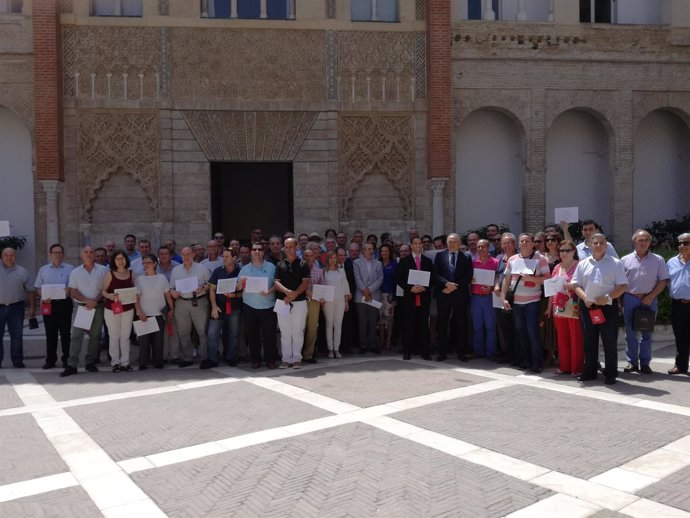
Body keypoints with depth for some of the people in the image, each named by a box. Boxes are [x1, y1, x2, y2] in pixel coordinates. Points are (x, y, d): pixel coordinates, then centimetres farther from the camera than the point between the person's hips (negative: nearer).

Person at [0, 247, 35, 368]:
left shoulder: (22, 272, 8)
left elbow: (30, 291, 8)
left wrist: (32, 307, 2)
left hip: (16, 307, 0)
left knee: (17, 335, 4)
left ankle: (17, 360, 12)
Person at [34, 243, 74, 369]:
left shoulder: (70, 269, 4)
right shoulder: (43, 269, 12)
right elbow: (38, 287, 11)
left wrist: (69, 290, -20)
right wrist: (43, 297, -8)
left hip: (64, 303, -2)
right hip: (48, 304, 2)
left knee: (65, 332, 1)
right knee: (50, 333, 7)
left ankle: (66, 359, 8)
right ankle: (50, 359, 13)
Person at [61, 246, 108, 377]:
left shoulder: (103, 270, 3)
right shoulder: (75, 272, 6)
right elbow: (73, 292, 1)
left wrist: (95, 301, -13)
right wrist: (87, 300, -13)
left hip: (98, 306, 0)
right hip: (81, 306, 0)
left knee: (95, 335, 6)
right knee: (76, 335, -7)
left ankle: (91, 363, 16)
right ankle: (72, 365, -5)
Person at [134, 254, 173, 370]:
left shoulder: (162, 278, 6)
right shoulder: (139, 279, 4)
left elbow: (168, 295, 7)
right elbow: (136, 298, 1)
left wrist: (171, 309, -2)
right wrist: (140, 312, -11)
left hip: (159, 314, 1)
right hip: (144, 315, 0)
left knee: (158, 340, 4)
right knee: (144, 340, -1)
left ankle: (157, 361, 14)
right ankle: (143, 363, 7)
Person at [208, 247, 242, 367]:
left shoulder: (239, 272, 1)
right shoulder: (218, 271, 5)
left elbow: (244, 291, 3)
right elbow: (212, 289, 5)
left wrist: (235, 295, -16)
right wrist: (214, 306, -4)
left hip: (234, 308, -1)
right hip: (219, 307, 1)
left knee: (233, 334, 6)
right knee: (212, 333, -4)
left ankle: (230, 358, 20)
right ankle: (212, 359, 4)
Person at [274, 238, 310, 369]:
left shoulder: (303, 265, 3)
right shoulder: (280, 265, 9)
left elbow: (306, 283, -5)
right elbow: (276, 283, 0)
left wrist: (294, 294, -17)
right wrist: (287, 291, -18)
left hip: (299, 302, -2)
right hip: (282, 302, 2)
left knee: (298, 332, 2)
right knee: (285, 332, 6)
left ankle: (297, 358, 10)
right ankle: (286, 359, 13)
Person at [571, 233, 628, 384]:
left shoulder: (615, 263, 1)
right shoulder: (583, 264, 9)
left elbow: (623, 286, -3)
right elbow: (575, 284, 7)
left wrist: (607, 297, -16)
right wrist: (584, 298, -10)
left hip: (608, 306, -3)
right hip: (588, 307, 3)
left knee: (610, 342, 1)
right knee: (589, 341, 11)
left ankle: (610, 374, 10)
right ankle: (589, 371, 22)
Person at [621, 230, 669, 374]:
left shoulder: (658, 260, 4)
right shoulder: (626, 260, 5)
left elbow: (663, 281, 1)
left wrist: (651, 296, -10)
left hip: (649, 300, 0)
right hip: (630, 299, 0)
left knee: (647, 334, 6)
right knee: (630, 333, 5)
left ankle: (645, 363, 14)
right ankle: (632, 362, 14)